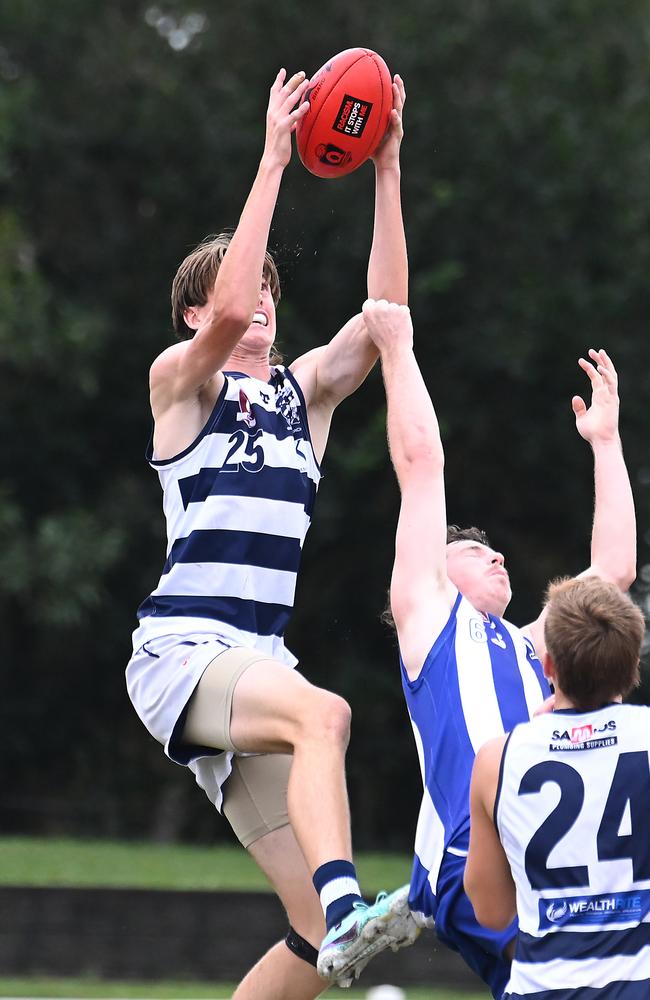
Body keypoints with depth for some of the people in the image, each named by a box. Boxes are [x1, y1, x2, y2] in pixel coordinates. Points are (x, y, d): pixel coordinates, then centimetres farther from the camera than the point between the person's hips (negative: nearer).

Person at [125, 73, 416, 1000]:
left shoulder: (306, 390, 18)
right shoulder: (180, 379, 3)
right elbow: (228, 313, -18)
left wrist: (388, 168, -3)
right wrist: (273, 160, -17)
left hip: (257, 662, 6)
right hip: (180, 651, -6)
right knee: (324, 713, -39)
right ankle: (348, 901, -56)